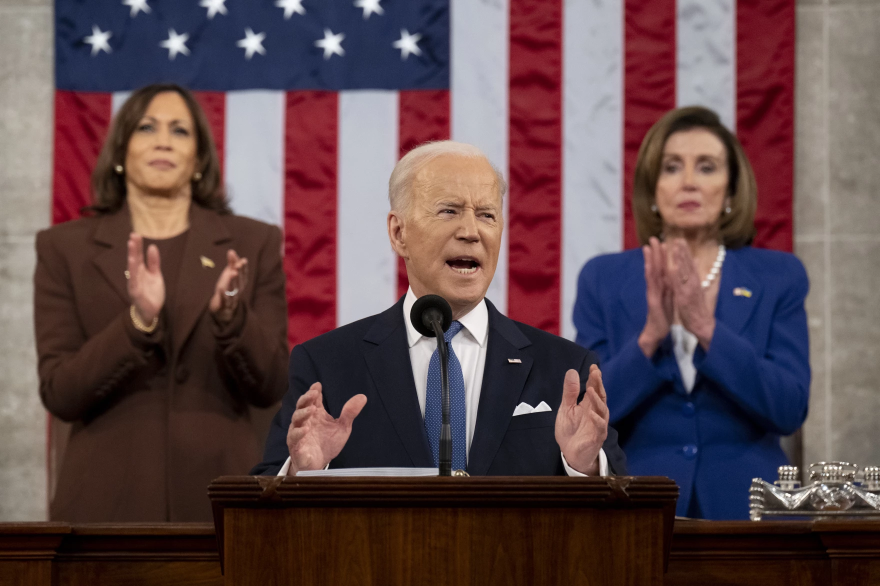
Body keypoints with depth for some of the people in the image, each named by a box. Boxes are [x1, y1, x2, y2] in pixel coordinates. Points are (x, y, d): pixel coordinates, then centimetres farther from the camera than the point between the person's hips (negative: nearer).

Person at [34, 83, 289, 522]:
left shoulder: (252, 244, 5)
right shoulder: (65, 248, 3)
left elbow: (269, 387, 0)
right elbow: (58, 393, -5)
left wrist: (230, 316, -17)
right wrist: (138, 322, -19)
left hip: (220, 495, 1)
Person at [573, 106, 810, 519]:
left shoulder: (778, 277, 2)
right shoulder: (603, 280, 3)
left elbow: (789, 410, -8)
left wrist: (707, 329, -19)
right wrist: (649, 337, -19)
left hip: (746, 505, 0)